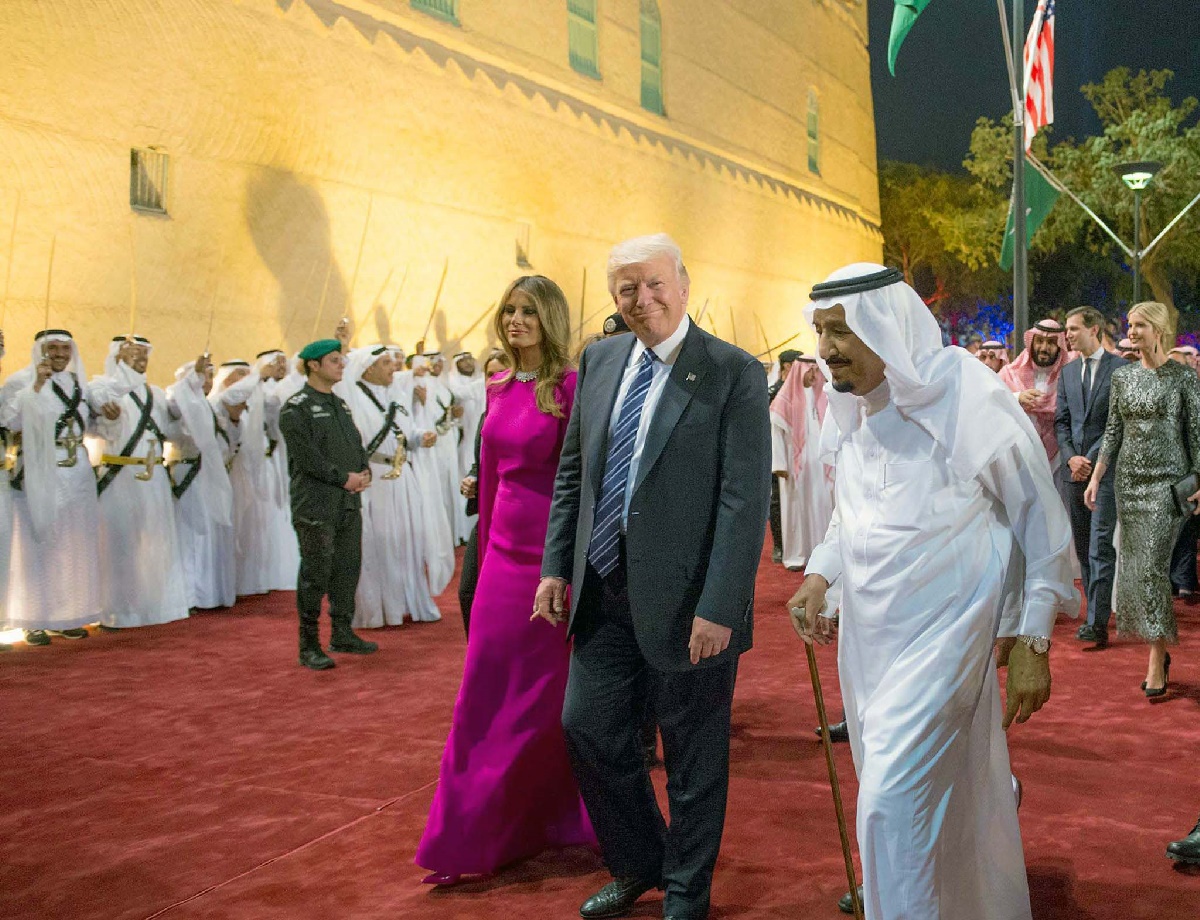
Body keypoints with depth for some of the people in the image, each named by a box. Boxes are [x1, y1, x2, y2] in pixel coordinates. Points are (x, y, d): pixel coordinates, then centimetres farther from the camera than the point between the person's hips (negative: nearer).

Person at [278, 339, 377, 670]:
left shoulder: (340, 404, 18)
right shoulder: (295, 409, -8)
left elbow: (356, 443, 19)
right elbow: (307, 456, -15)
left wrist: (364, 472, 0)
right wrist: (343, 477, -13)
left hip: (350, 503, 8)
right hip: (316, 504, -8)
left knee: (347, 569, 12)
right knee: (315, 575, -5)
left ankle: (342, 634, 24)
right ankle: (309, 646, 3)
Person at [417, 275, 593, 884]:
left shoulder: (571, 387, -10)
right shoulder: (499, 388, 8)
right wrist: (485, 550, 17)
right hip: (505, 552, 6)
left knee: (550, 691, 7)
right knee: (487, 692, 10)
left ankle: (559, 820, 27)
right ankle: (472, 834, 24)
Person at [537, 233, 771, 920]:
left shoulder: (734, 373, -11)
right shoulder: (600, 359, 7)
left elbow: (746, 500, -16)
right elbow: (572, 472, 13)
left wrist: (719, 607, -20)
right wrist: (556, 568, 8)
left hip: (684, 598, -5)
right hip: (604, 591, 6)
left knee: (693, 755, 10)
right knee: (588, 727, 13)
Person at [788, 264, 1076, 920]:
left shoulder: (966, 399, -16)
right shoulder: (849, 411, 3)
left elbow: (1042, 523, -8)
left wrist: (1032, 640, -9)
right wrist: (819, 575, 4)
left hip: (941, 635, -6)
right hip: (867, 634, 7)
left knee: (892, 806, -9)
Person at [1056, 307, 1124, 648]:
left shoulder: (1120, 368, -2)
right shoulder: (1067, 372, 15)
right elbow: (1061, 421, 12)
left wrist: (1092, 459, -12)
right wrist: (1071, 457, -4)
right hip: (1073, 468, 6)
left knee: (1101, 544, -10)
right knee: (1082, 545, 8)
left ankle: (1097, 622, -10)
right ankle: (1098, 611, 18)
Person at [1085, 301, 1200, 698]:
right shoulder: (1122, 376, 9)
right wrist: (1095, 478, 7)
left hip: (1167, 481, -5)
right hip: (1129, 480, 5)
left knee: (1152, 566, -11)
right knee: (1134, 566, 6)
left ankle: (1156, 661, -3)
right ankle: (1162, 649, 19)